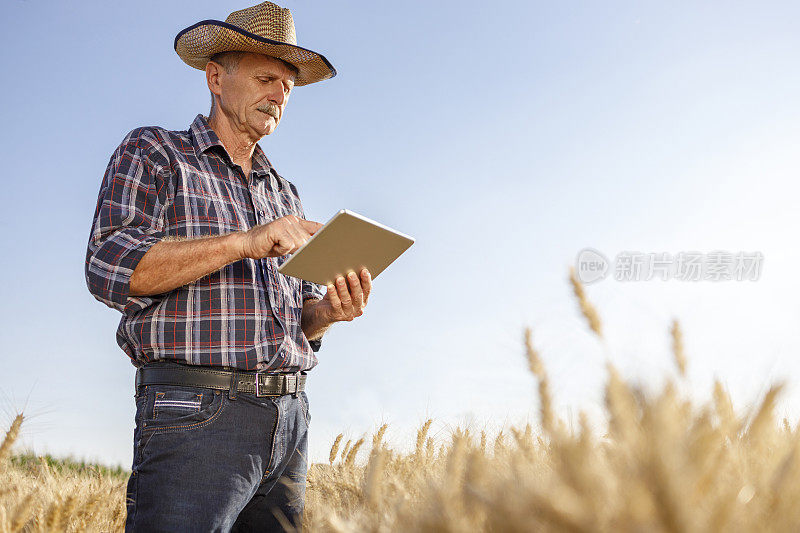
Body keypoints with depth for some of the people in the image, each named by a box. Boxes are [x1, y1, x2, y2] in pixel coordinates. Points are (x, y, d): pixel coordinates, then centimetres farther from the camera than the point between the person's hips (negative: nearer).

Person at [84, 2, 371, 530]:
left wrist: (329, 311, -2)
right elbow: (111, 268, -10)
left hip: (290, 419, 6)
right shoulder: (152, 152, 6)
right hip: (195, 414, -6)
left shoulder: (285, 193, 23)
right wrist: (245, 242, -17)